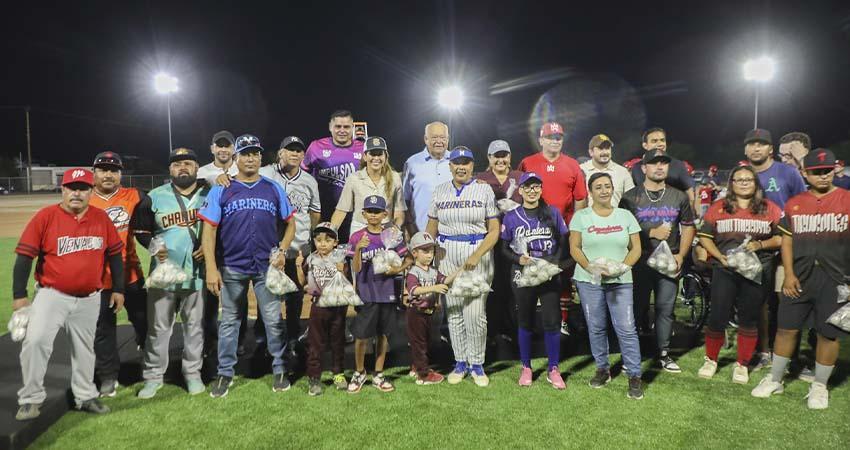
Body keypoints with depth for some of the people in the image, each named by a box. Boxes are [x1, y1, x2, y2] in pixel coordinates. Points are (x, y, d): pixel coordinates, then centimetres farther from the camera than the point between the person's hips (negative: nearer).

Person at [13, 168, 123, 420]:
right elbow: (24, 256, -7)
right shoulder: (45, 217, -8)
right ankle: (31, 399, 3)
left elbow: (115, 254, 7)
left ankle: (85, 397, 30)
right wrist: (19, 295, -9)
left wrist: (118, 289, 6)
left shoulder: (102, 218, 0)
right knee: (35, 341, -16)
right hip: (52, 295, -3)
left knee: (84, 349, 14)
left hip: (89, 299, 3)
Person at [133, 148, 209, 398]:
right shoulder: (156, 197, 3)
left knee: (195, 326, 9)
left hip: (196, 273, 0)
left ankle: (192, 373, 23)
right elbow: (142, 230, 9)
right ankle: (153, 376, 19)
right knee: (158, 327, 6)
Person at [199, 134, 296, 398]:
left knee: (274, 320, 6)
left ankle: (279, 370, 20)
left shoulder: (274, 189, 4)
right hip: (232, 268, 0)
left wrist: (282, 251, -6)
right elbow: (209, 229, -4)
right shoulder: (221, 191, 0)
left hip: (267, 267, 1)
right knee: (229, 322, 11)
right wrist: (211, 268, -11)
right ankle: (225, 373, 25)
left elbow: (290, 223, 9)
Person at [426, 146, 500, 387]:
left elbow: (494, 230, -2)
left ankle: (477, 364, 12)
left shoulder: (484, 190, 1)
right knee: (453, 311, 6)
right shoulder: (440, 191, 9)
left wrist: (477, 256, -15)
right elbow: (431, 228, 13)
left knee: (475, 312, -7)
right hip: (447, 255, 3)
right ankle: (460, 362, 21)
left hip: (479, 252, -2)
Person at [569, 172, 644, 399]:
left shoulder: (625, 216, 7)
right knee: (596, 328, 8)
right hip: (589, 280, 0)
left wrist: (623, 266, -11)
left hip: (621, 281, 0)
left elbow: (636, 248, 6)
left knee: (626, 328, -5)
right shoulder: (581, 216, 3)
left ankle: (635, 376, 5)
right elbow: (574, 248, -1)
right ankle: (603, 369, 25)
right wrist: (591, 268, -15)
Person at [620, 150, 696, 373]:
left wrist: (681, 255, 1)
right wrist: (652, 233, -11)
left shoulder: (679, 197, 11)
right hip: (640, 262, -2)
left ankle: (664, 353, 19)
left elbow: (688, 227, 13)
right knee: (637, 308, 3)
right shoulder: (630, 197, 1)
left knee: (665, 309, 7)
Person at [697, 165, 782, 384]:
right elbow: (705, 237, 4)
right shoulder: (718, 208, 5)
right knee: (717, 317, -1)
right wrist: (720, 256, -10)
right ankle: (711, 360, 18)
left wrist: (760, 245, -13)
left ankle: (742, 365, 22)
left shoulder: (770, 208, 6)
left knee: (749, 319, 8)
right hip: (724, 270, 0)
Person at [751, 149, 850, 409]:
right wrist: (789, 275, -1)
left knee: (828, 334, 6)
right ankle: (775, 380, 20)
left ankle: (819, 386, 22)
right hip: (799, 278, 2)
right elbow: (787, 241, 9)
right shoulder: (794, 204, 8)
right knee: (787, 328, 7)